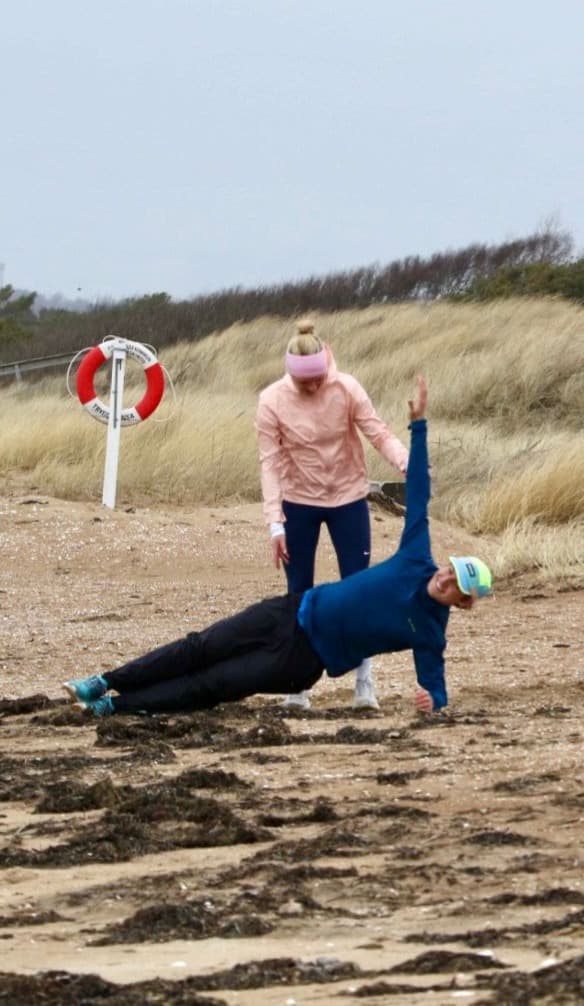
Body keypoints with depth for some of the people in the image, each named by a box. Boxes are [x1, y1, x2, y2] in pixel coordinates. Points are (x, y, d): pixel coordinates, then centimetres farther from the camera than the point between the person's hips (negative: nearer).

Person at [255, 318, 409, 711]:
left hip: (348, 499, 0)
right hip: (298, 503, 0)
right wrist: (276, 523, -22)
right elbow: (271, 463, -16)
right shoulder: (272, 402, -16)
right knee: (300, 594, 5)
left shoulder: (347, 389, -15)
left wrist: (407, 464, -39)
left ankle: (364, 683, 4)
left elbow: (379, 433, -19)